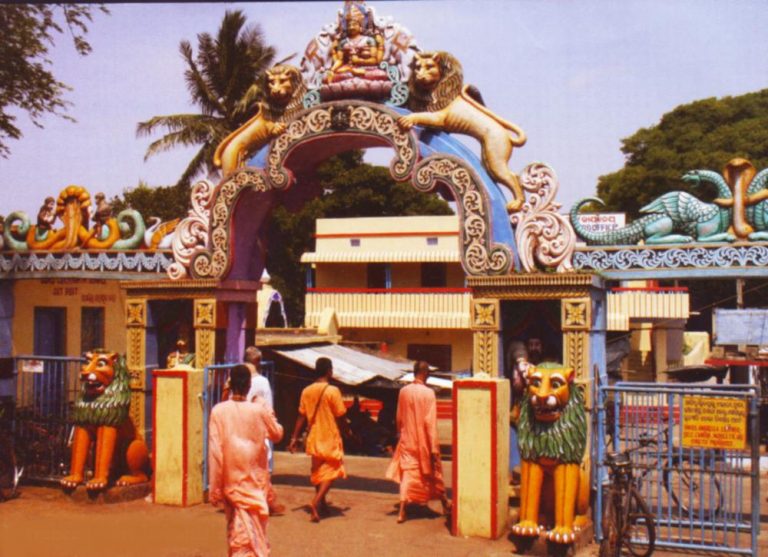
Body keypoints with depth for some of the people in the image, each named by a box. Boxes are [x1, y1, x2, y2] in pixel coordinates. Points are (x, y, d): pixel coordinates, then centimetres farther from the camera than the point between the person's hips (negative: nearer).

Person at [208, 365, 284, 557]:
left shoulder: (218, 411, -9)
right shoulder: (260, 410, -9)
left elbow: (215, 451, -10)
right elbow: (277, 434, 8)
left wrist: (214, 489, -4)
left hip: (230, 481, 1)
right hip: (254, 481, -1)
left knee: (235, 526, 17)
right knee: (255, 528, 6)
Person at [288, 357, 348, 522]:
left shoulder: (306, 391, 0)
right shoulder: (332, 391, -15)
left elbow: (301, 417, 2)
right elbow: (340, 416, -13)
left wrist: (294, 438, 7)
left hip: (314, 438, 5)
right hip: (330, 437, -5)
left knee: (317, 470, 19)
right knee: (331, 471, 3)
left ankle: (321, 503, 31)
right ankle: (316, 502, -15)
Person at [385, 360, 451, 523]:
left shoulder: (403, 391, -1)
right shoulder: (428, 393, -15)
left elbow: (399, 418, 8)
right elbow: (431, 422, -16)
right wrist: (434, 447, -14)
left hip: (407, 440, 3)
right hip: (424, 441, -3)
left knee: (407, 473, 4)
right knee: (434, 472, 14)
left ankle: (402, 511, -7)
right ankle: (445, 505, 30)